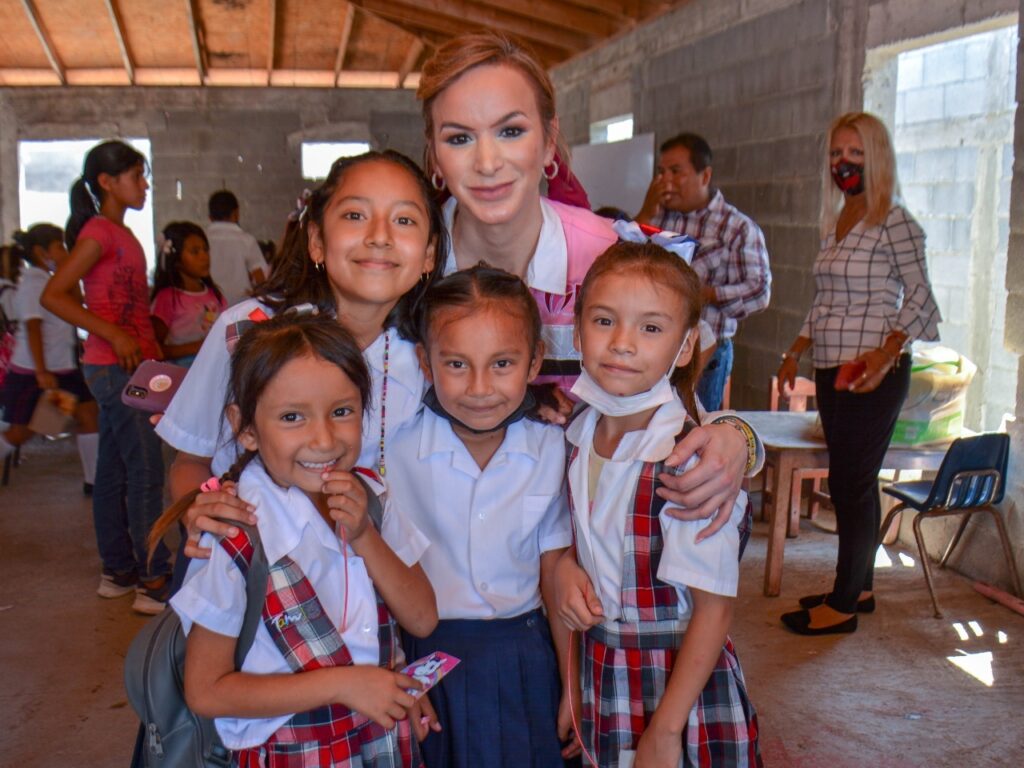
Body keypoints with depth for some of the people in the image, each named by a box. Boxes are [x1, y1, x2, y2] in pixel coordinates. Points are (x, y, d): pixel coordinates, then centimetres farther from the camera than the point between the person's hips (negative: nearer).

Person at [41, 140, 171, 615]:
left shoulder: (121, 233, 15)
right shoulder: (99, 232, -12)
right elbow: (53, 296, -20)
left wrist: (152, 348, 10)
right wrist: (114, 335, -24)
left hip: (128, 367, 9)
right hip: (114, 367, -9)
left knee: (113, 470, 14)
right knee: (145, 471, -8)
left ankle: (118, 570, 23)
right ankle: (153, 583, -3)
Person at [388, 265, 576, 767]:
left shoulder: (550, 451, -6)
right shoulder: (397, 448, -13)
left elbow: (555, 576, 1)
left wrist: (573, 686, 5)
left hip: (522, 665, 2)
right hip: (423, 661, -1)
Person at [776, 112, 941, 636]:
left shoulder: (894, 221, -8)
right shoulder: (832, 225, 14)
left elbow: (919, 296, -11)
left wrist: (886, 353, -23)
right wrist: (796, 351, 13)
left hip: (872, 372, -8)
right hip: (831, 371, 8)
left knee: (851, 483, -4)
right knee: (853, 481, 14)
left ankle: (843, 605, 6)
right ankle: (858, 588, 25)